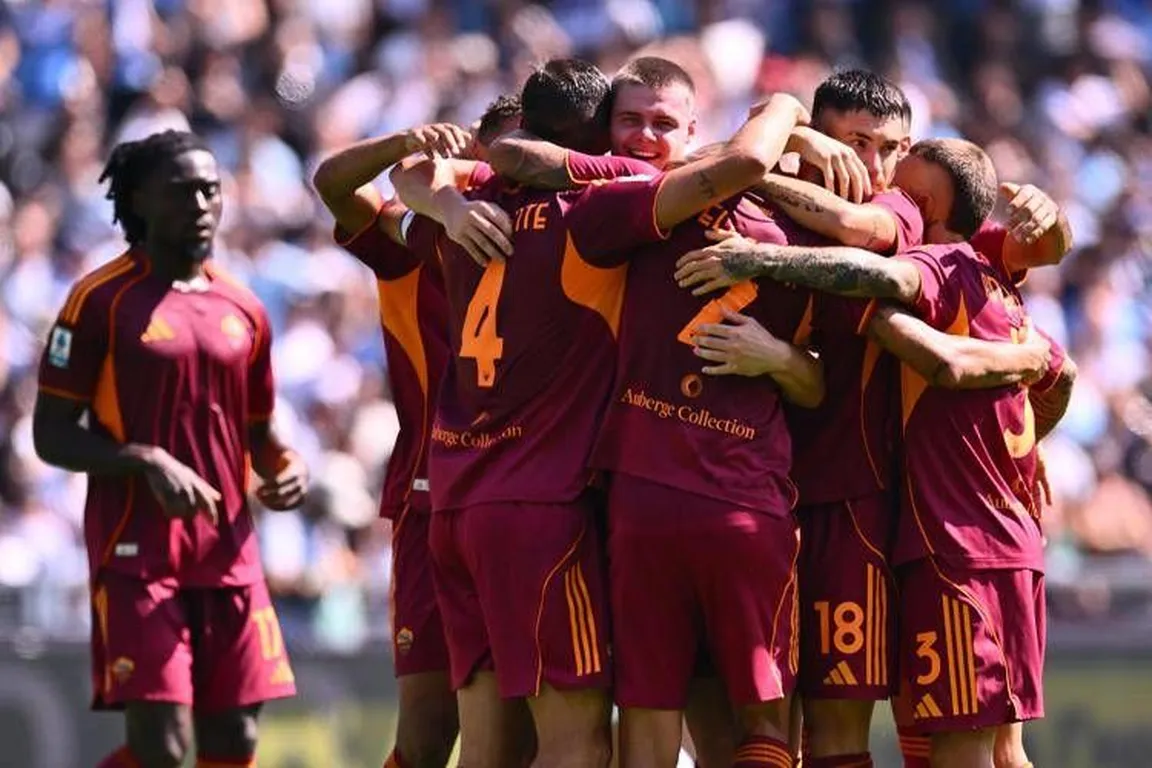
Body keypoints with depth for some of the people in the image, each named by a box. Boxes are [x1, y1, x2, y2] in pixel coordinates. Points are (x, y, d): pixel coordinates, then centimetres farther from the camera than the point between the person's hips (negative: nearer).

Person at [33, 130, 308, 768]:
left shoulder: (243, 311, 13)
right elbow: (52, 435, -5)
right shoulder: (102, 300, -3)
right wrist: (149, 464, -19)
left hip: (228, 551, 6)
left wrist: (286, 467, 0)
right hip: (137, 553, -6)